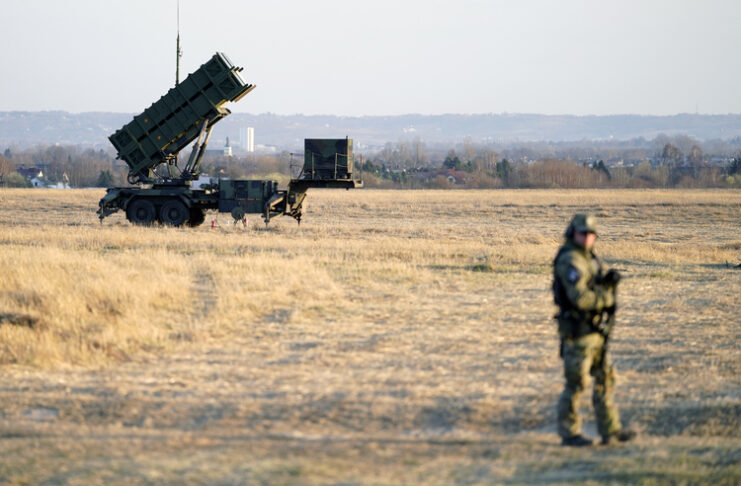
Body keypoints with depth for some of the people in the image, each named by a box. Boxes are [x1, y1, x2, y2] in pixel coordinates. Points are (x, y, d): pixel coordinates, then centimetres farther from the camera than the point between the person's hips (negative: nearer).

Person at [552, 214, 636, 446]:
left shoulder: (588, 257, 13)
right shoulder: (570, 261, -18)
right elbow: (580, 298, -27)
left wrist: (608, 281, -3)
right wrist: (607, 297, -12)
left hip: (594, 330, 10)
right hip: (577, 331, -10)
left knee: (605, 378, 11)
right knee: (576, 383, -2)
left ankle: (610, 430, 16)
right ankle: (569, 433, 7)